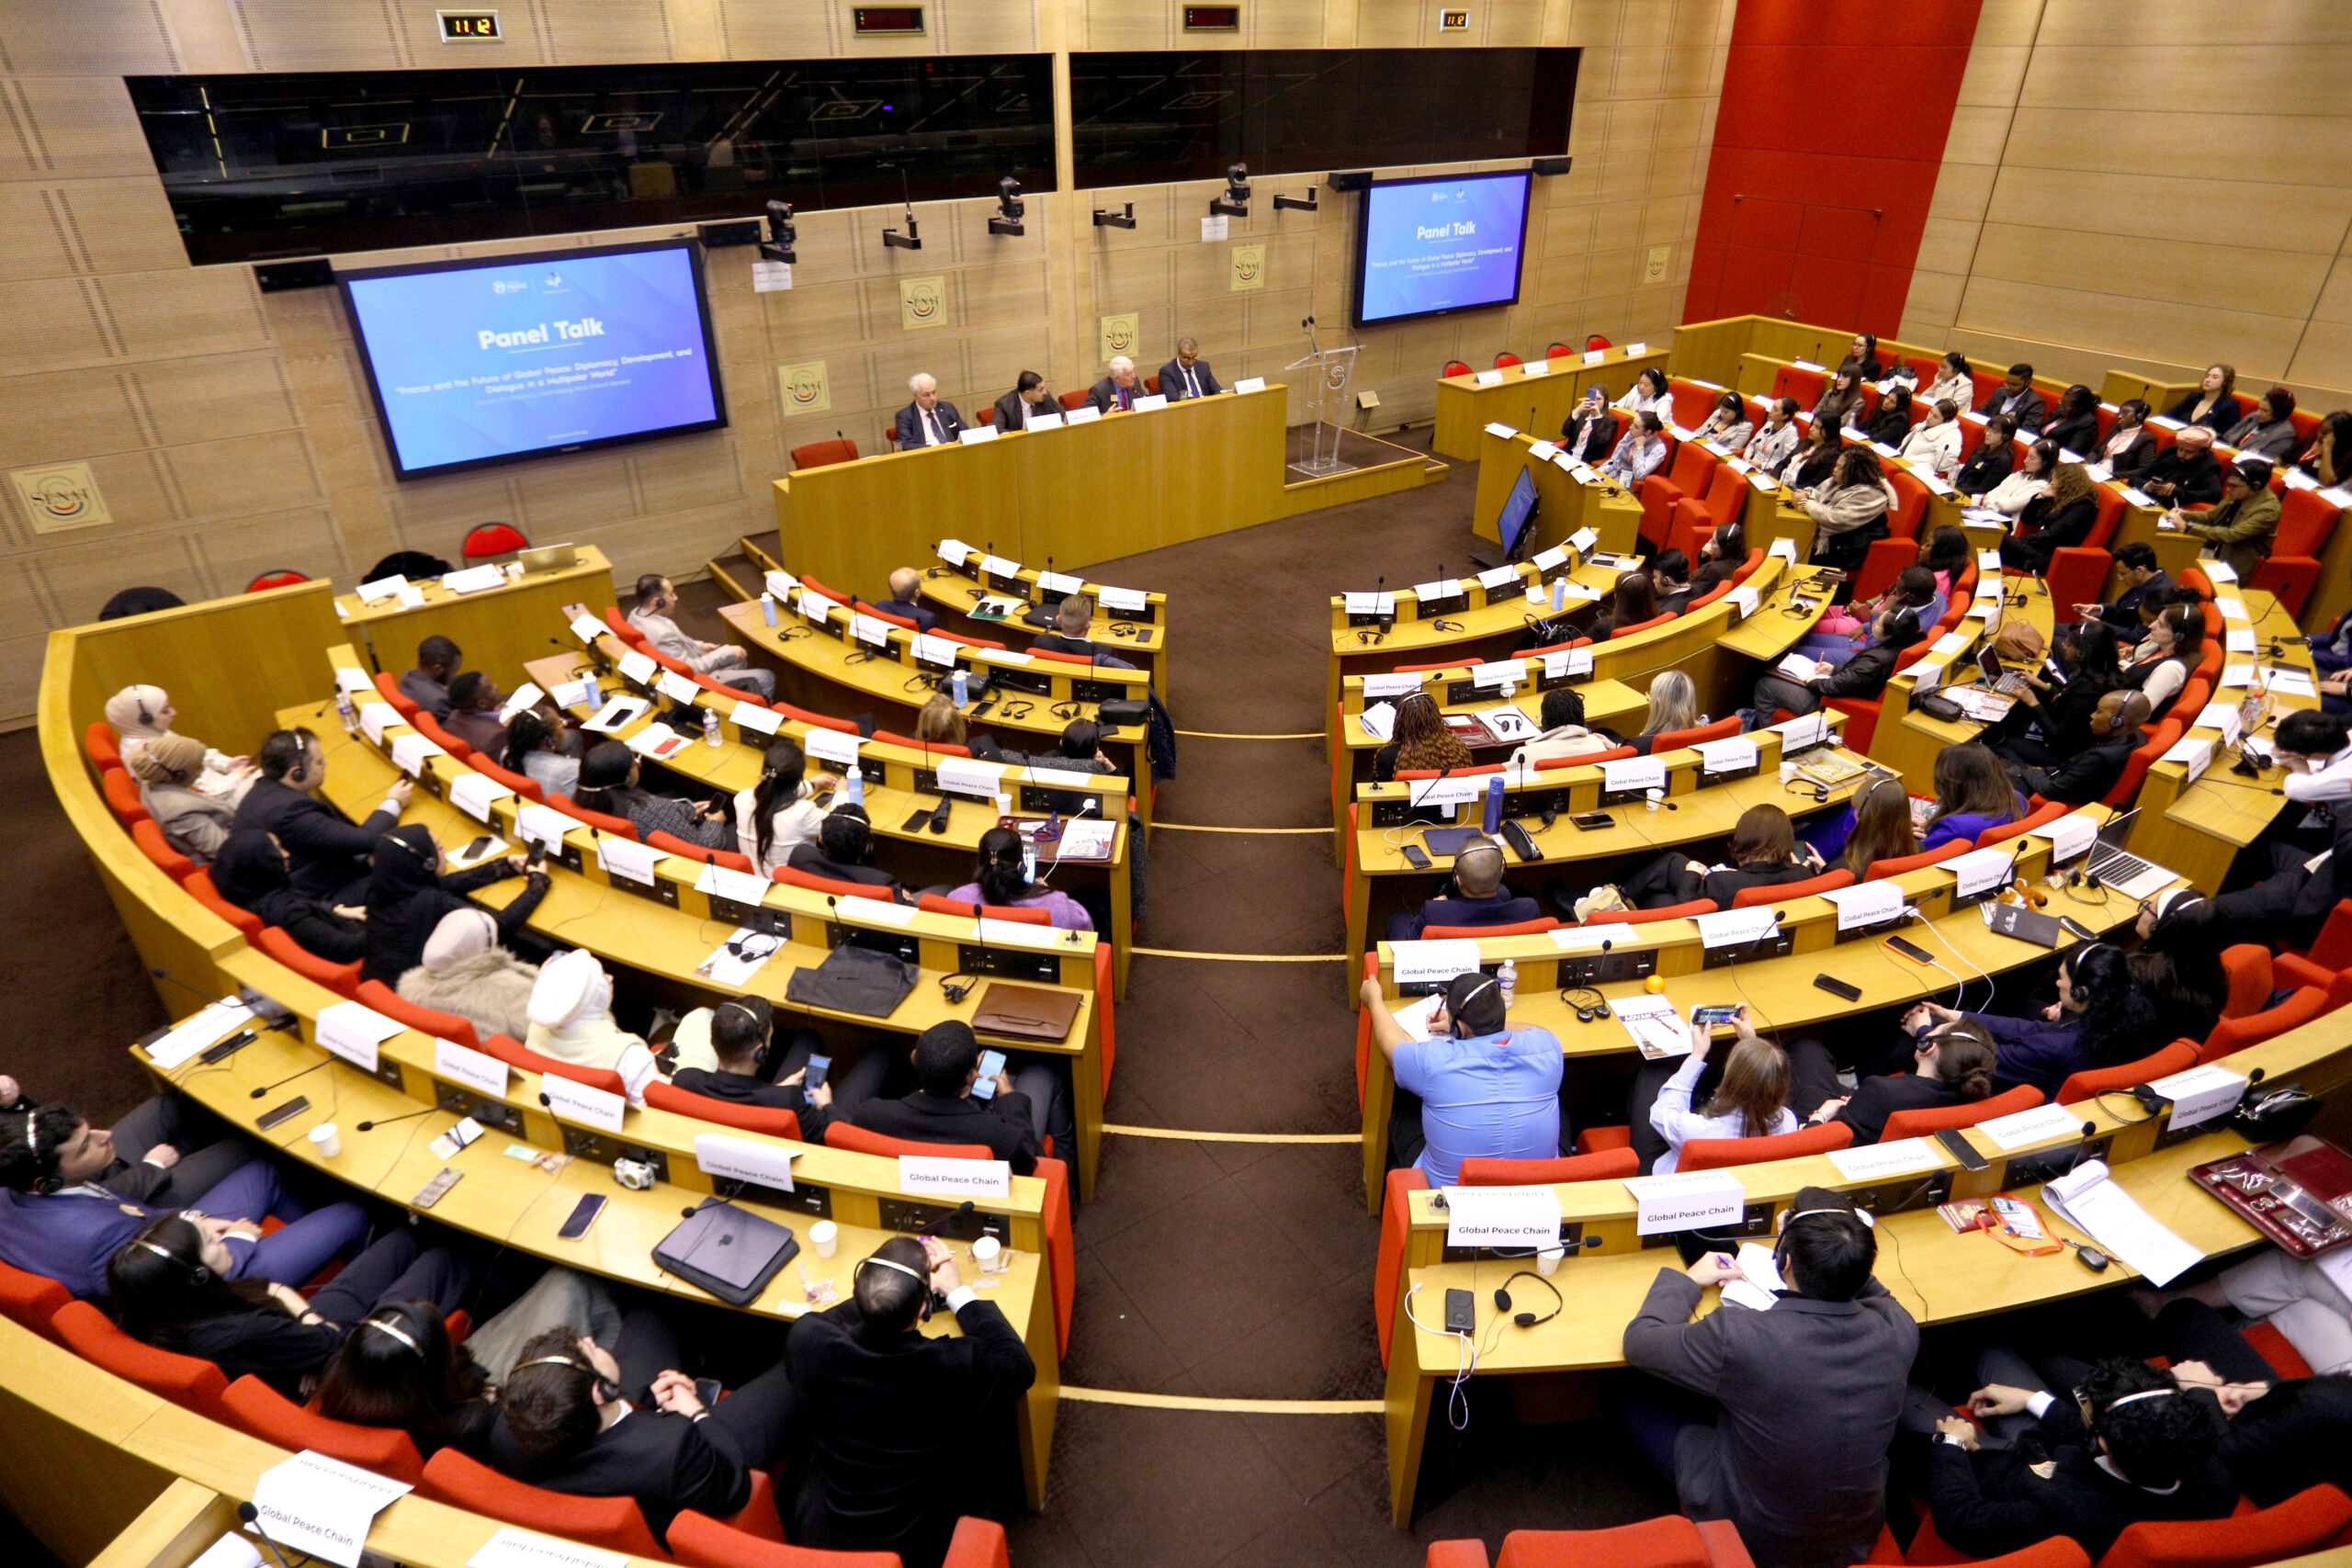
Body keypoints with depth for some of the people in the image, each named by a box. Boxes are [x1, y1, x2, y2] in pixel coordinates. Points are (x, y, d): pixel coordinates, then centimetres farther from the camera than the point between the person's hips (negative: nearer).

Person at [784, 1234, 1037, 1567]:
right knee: (993, 1401, 15)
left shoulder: (806, 1340, -26)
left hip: (820, 1537, 3)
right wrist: (957, 1290, -1)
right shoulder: (956, 1367, -31)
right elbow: (1021, 1365, -7)